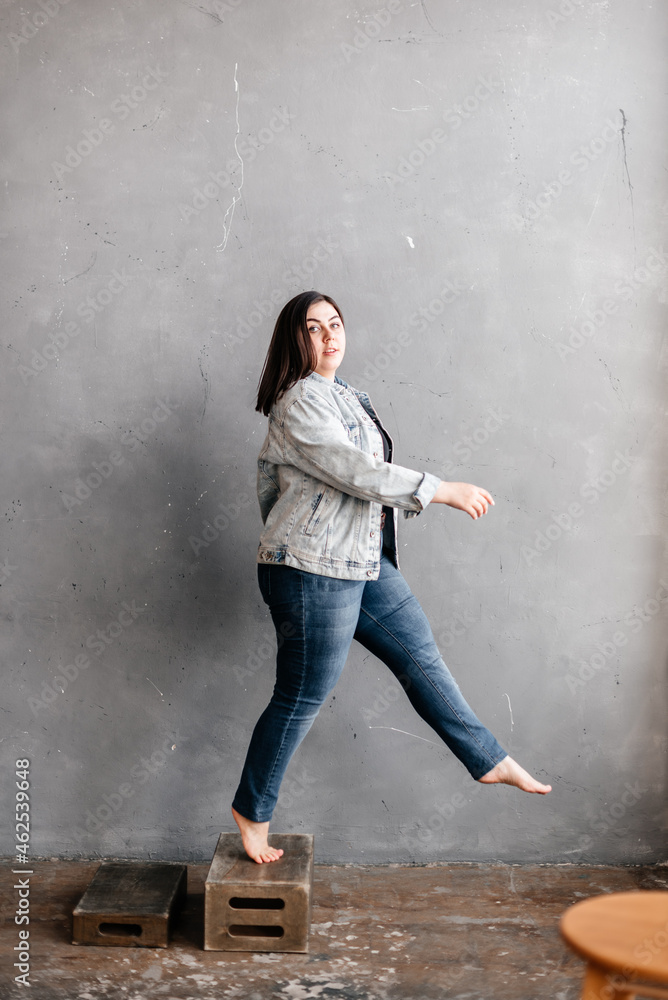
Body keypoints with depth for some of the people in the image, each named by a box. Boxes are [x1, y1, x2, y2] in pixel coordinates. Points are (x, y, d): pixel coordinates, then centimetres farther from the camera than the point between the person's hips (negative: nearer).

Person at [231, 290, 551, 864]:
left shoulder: (341, 394, 15)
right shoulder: (300, 403, -15)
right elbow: (358, 473, -24)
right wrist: (443, 491, -20)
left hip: (362, 563, 10)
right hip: (312, 571, -10)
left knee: (420, 655, 13)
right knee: (302, 699, 0)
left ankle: (490, 761, 25)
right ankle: (253, 811, 19)